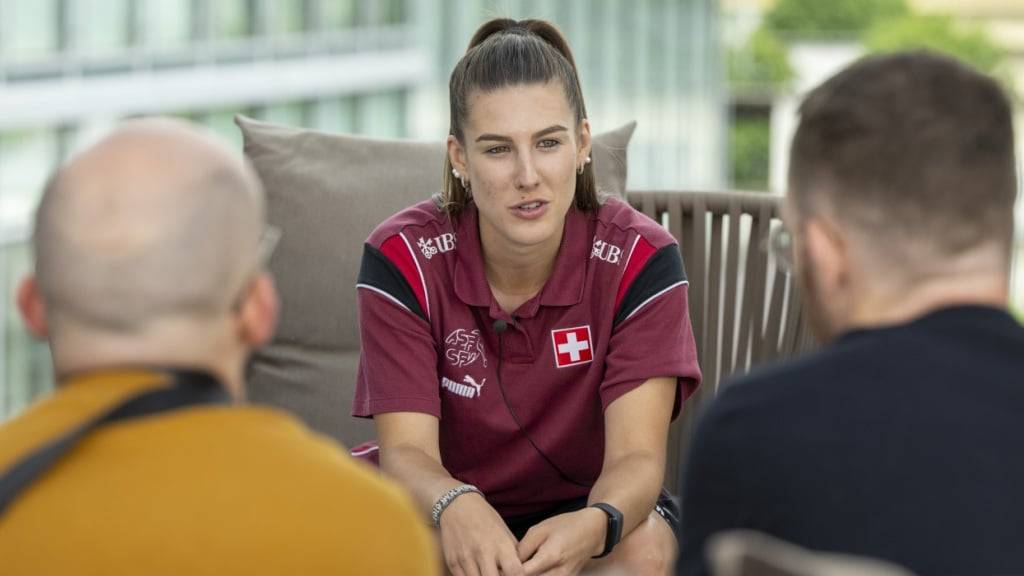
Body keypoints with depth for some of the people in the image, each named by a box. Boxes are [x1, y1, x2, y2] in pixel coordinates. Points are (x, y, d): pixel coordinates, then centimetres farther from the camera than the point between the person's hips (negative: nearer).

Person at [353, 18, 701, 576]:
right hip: (451, 509, 0)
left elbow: (636, 453, -23)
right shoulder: (403, 258, -15)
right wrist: (456, 507, -47)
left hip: (587, 504, 0)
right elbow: (406, 449, -21)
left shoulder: (639, 259, -16)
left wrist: (593, 525, -49)